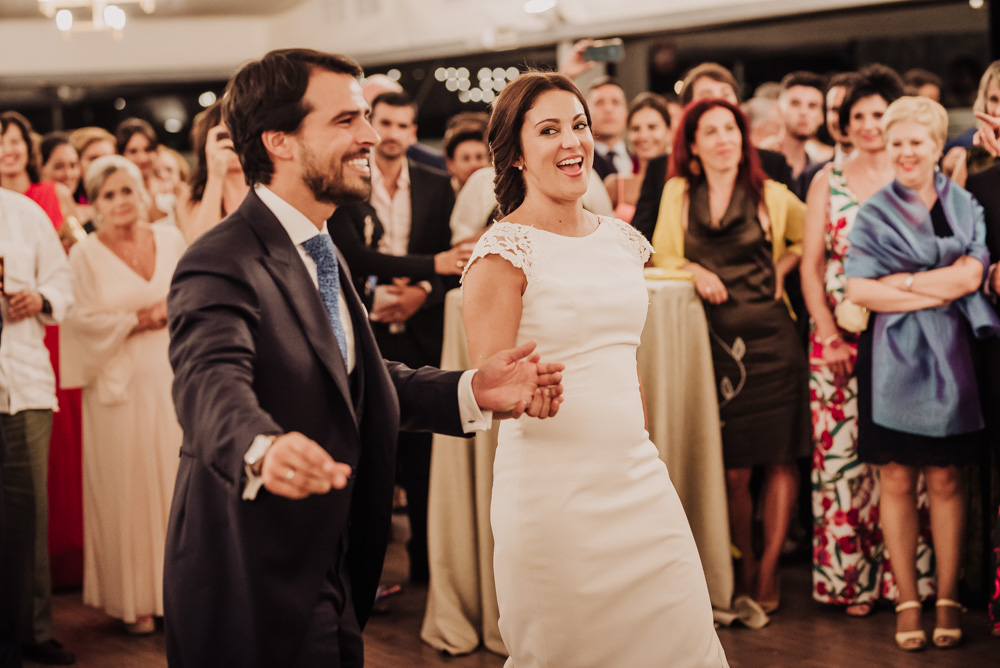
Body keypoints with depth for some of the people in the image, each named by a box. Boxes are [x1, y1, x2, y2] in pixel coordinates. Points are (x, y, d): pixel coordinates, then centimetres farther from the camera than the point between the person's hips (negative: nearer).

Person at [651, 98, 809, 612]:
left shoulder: (771, 196, 6)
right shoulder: (677, 193, 8)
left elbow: (810, 238, 21)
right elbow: (663, 255, 14)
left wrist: (781, 268, 6)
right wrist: (695, 271, -4)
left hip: (770, 336, 0)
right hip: (712, 336, 0)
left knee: (780, 457, -1)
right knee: (731, 468, 1)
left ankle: (769, 567, 10)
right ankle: (745, 565, 17)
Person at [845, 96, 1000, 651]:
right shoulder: (874, 213, 5)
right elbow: (858, 290, -6)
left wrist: (902, 282, -12)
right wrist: (940, 288, -10)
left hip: (949, 357, 1)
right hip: (894, 360, 0)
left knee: (946, 481, 4)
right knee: (897, 482, 1)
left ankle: (948, 599, 12)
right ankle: (908, 600, 9)